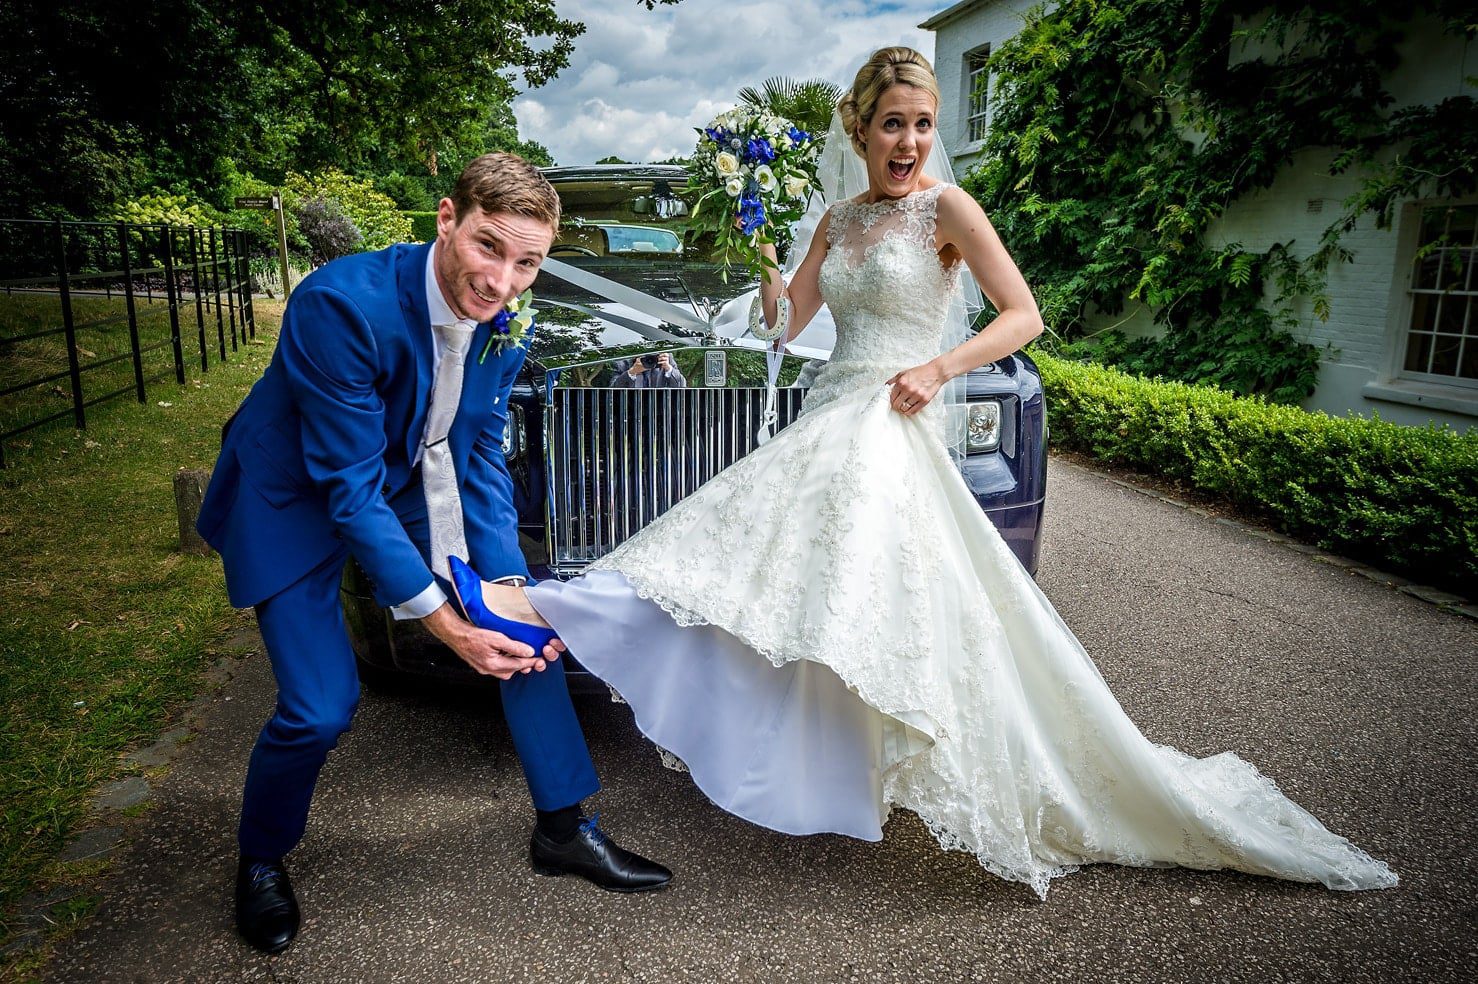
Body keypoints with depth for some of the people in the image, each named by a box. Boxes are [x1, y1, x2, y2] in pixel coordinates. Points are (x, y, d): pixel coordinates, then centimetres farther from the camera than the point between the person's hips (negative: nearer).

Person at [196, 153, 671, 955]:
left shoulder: (504, 325, -14)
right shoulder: (342, 303, -34)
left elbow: (481, 457, -5)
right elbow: (349, 485, -32)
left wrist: (509, 584, -15)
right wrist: (441, 620, -32)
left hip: (413, 482, 6)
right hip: (293, 497, -5)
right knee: (320, 708, -12)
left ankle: (561, 829, 19)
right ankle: (260, 859, 23)